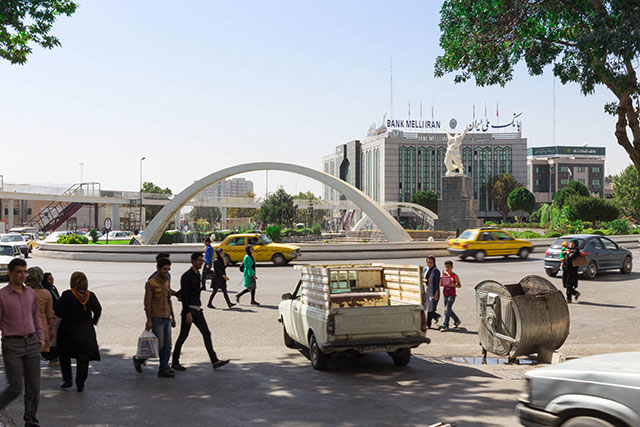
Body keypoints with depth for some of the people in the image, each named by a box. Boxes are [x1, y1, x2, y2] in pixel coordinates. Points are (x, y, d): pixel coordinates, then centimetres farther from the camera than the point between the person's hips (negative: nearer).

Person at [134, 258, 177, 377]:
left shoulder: (166, 282, 14)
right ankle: (138, 359, 14)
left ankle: (164, 369, 10)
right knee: (159, 345, -5)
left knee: (167, 346, 4)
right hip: (157, 319, -7)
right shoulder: (151, 283, -9)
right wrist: (149, 320, -15)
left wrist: (172, 317, 17)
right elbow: (147, 303, -12)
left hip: (167, 318, 7)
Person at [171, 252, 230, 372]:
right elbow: (184, 295, -17)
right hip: (189, 310, -8)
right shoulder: (186, 276, -14)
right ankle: (175, 363, 14)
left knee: (206, 334, 2)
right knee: (183, 336, 1)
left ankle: (215, 361, 1)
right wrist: (187, 313, -21)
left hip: (198, 310, 8)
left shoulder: (198, 274, 12)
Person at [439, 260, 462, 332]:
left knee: (447, 309, -12)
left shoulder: (455, 276, -7)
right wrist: (440, 283, -8)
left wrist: (454, 285, -20)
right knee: (449, 310, 16)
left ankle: (445, 326, -7)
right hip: (445, 294, 6)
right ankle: (457, 321, 39)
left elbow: (459, 285, -1)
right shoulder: (444, 275, 7)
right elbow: (442, 284, 15)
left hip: (452, 295, -6)